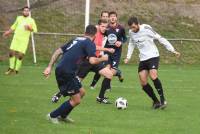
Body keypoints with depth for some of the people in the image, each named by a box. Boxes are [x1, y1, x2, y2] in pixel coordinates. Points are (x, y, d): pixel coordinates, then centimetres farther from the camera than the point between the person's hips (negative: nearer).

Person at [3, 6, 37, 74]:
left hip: (24, 40, -3)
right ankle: (11, 68, 8)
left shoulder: (31, 20, 5)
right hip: (16, 38, 3)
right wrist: (8, 32, 28)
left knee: (20, 55, -9)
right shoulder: (19, 18, 15)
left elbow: (35, 30, 2)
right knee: (12, 53, -5)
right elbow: (14, 26, 29)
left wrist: (29, 28, -16)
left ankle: (16, 70, 1)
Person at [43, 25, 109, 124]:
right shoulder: (90, 43, -3)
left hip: (60, 70, 9)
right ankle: (53, 116, 10)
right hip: (66, 73, -9)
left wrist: (49, 67, 16)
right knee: (76, 100, 0)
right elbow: (92, 61, -17)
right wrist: (102, 59, 3)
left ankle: (63, 116, 29)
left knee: (81, 92, 20)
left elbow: (58, 52, 17)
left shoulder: (76, 40, 21)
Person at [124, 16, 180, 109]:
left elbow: (160, 39, -13)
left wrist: (172, 50, -14)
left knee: (153, 76, -28)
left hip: (153, 56, -6)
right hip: (142, 59, 7)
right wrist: (128, 57, 13)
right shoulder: (131, 32, 3)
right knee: (143, 83, -2)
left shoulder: (146, 29, -15)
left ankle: (162, 100, -19)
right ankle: (156, 101, 10)